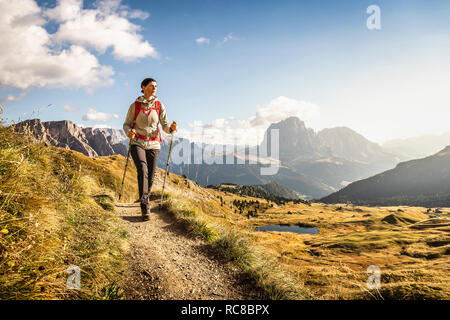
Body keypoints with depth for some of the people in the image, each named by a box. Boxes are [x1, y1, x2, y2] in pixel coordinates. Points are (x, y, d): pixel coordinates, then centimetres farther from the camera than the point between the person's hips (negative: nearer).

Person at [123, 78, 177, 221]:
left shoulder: (159, 105, 5)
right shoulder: (135, 105, 1)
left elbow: (165, 125, 1)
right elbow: (126, 124, 6)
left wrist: (171, 128, -22)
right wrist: (129, 132, -17)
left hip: (153, 145, 2)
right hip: (137, 143, -2)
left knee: (150, 177, 3)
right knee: (143, 170, -23)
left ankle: (144, 201, 28)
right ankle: (144, 206, -27)